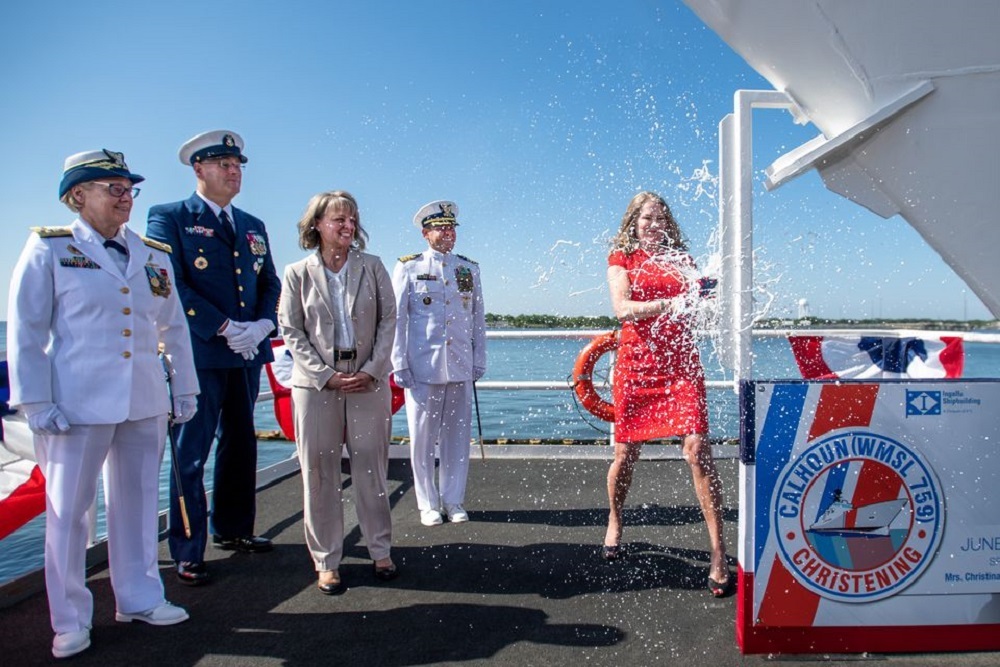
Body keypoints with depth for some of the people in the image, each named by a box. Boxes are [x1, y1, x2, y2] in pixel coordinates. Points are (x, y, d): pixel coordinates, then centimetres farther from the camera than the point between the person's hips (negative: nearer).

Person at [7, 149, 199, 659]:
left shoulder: (154, 254, 9)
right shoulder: (49, 248, -1)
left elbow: (174, 327, 13)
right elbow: (25, 330, -3)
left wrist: (185, 388, 12)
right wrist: (35, 402, -8)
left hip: (145, 403, 4)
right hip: (78, 404, -4)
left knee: (137, 502, 12)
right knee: (68, 509, 5)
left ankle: (139, 598, 27)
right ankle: (70, 621, 20)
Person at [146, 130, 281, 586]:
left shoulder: (253, 227, 17)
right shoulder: (169, 218, -1)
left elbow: (270, 283, 14)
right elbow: (171, 286, -11)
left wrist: (263, 324, -6)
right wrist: (223, 328, -17)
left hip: (247, 355, 6)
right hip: (198, 355, -6)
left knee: (241, 445, 15)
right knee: (191, 454, 0)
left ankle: (232, 529, 30)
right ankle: (187, 552, 10)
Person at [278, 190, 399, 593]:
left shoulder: (373, 268, 6)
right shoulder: (297, 274, 3)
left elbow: (388, 320, 5)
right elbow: (290, 331, 0)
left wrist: (372, 370, -7)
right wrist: (327, 375, -10)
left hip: (369, 380, 1)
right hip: (316, 382, -1)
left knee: (372, 467, 6)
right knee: (319, 471, 3)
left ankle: (380, 551, 20)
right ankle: (326, 561, 15)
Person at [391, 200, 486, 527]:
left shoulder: (469, 268, 13)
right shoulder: (408, 268, 3)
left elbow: (478, 318, 15)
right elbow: (396, 319, 1)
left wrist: (479, 361, 11)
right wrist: (399, 365, -4)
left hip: (461, 367, 3)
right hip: (421, 368, -3)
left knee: (458, 437, 7)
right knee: (422, 438, 4)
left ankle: (453, 500, 20)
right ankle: (428, 504, 17)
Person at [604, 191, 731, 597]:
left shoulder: (680, 258, 15)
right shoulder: (621, 258, 8)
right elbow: (622, 308, -8)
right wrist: (670, 304, -21)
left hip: (681, 364, 1)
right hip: (637, 365, -1)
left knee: (698, 451, -11)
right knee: (626, 454, 7)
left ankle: (718, 553, -5)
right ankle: (614, 525, 35)